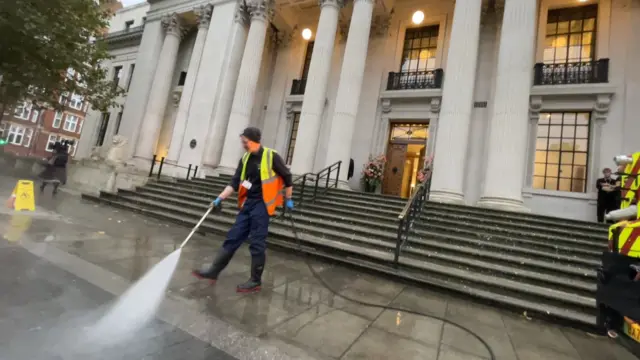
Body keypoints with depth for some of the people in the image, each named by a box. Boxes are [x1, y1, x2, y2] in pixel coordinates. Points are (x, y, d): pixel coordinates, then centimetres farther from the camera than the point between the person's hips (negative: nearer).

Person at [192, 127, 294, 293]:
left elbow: (287, 177, -4)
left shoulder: (271, 156, -10)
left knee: (257, 244, -1)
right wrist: (220, 198, -3)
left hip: (262, 204, -6)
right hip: (248, 203, 6)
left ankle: (255, 281, 13)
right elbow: (235, 182, 6)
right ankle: (213, 271, 20)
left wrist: (288, 200, 0)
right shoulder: (245, 159, 9)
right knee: (233, 238, 10)